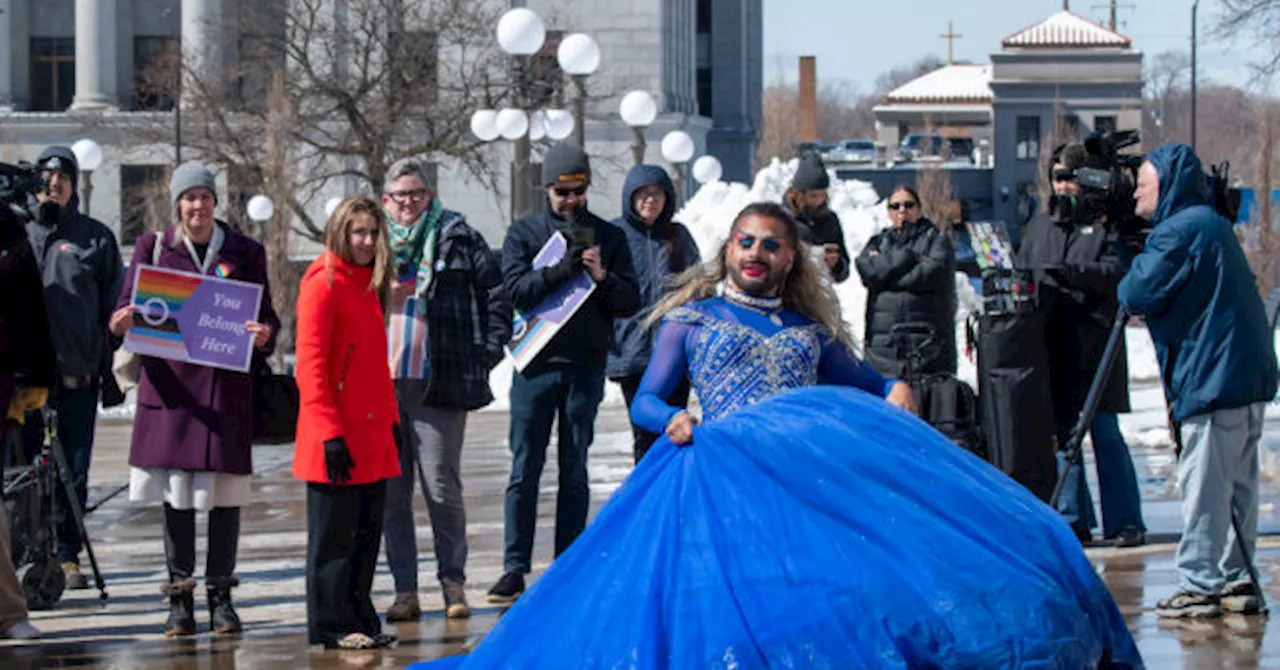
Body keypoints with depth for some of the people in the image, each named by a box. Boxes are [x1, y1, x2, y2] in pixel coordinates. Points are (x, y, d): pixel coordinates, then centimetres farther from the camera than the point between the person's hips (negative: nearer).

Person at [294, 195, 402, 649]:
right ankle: (332, 625, 4)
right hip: (338, 438, -8)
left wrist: (391, 420, 18)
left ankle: (360, 619, 18)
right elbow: (310, 366, -15)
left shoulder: (368, 284, 16)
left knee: (367, 532, 11)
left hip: (372, 434, 8)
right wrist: (330, 433, -20)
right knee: (334, 535, -2)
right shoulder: (323, 284, -10)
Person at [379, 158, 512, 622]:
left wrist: (487, 354, 1)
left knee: (443, 488, -2)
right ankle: (405, 591, 8)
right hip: (380, 385, 3)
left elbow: (496, 296, 8)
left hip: (439, 386, -3)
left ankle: (453, 584, 9)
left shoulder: (459, 239, 7)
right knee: (390, 492, 3)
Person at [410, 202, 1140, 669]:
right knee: (748, 581, -27)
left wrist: (898, 396, 3)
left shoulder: (810, 330, 26)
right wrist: (671, 421, -10)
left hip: (820, 457, 3)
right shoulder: (691, 318, 19)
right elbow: (646, 399, 14)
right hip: (729, 460, -3)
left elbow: (871, 385, 28)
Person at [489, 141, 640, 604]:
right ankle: (515, 567, 0)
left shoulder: (608, 237, 9)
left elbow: (630, 303, 5)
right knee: (525, 470, -2)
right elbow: (518, 289, -8)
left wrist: (602, 277, -13)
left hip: (586, 366, 1)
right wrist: (563, 269, -19)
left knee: (574, 471, 6)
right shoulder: (524, 233, 6)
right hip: (536, 364, -1)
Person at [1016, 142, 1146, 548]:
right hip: (1050, 348, 5)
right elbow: (1021, 273, 20)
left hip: (1095, 346, -5)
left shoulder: (1107, 224, 1)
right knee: (1061, 435, 5)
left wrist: (1067, 271, -25)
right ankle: (1074, 521, 12)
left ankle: (1125, 522, 1)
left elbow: (1115, 272, -13)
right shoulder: (1041, 225, 18)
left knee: (1105, 435, -4)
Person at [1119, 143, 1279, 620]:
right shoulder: (1211, 224, 18)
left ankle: (1199, 586, -5)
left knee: (1203, 487, -6)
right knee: (1236, 484, 12)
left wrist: (1132, 272, 5)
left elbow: (1138, 294, -16)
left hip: (1213, 378, -10)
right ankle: (1236, 580, 15)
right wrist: (1148, 303, 15)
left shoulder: (1180, 231, -12)